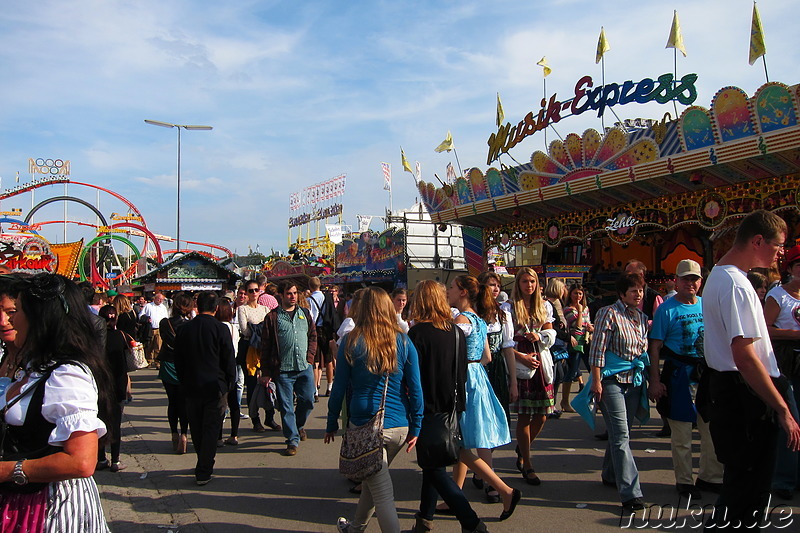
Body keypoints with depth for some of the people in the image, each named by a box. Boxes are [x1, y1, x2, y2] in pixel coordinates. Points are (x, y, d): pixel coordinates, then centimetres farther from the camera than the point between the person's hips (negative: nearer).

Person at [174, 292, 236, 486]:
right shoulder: (221, 329, -11)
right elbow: (229, 361, -7)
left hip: (191, 388, 4)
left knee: (196, 429, 16)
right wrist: (228, 385, 5)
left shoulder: (183, 329, 1)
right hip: (215, 387, -3)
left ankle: (204, 464, 30)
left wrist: (184, 383, 16)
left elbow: (178, 361, 7)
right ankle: (204, 472, 5)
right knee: (211, 429, 4)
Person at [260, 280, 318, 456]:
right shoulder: (272, 317, 1)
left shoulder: (305, 314, 12)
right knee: (286, 407, 1)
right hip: (282, 370, -3)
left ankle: (299, 425, 35)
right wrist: (265, 372, -2)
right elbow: (265, 347, 1)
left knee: (308, 400, 6)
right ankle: (292, 440, 13)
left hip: (305, 368, 3)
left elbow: (313, 336, 17)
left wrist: (310, 358, 3)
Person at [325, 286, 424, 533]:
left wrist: (331, 424, 9)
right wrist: (415, 428, 8)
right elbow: (415, 389, 0)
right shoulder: (403, 342, 0)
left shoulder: (352, 342, -6)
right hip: (400, 427, 4)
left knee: (383, 495, 3)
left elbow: (339, 388, -2)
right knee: (372, 479, 26)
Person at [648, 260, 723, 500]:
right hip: (680, 374, -5)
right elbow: (655, 347, -7)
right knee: (682, 434, 3)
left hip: (709, 372, 5)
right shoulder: (667, 309, -5)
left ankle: (711, 477, 26)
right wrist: (654, 380, -13)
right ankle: (684, 481, 16)